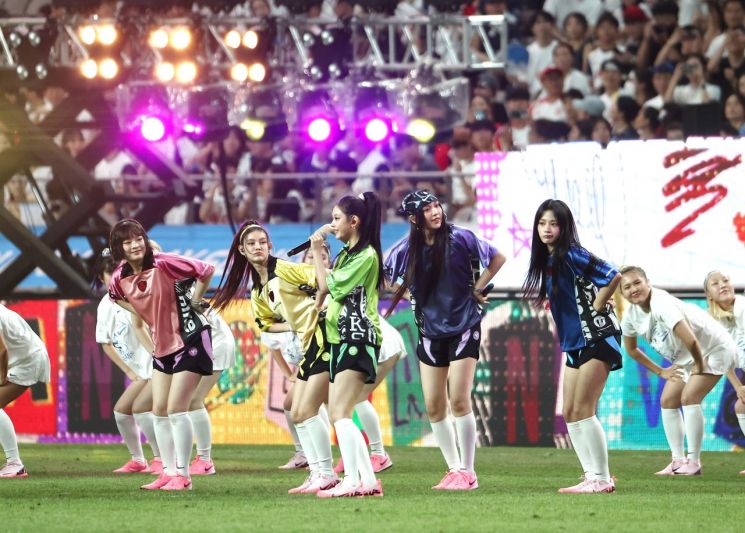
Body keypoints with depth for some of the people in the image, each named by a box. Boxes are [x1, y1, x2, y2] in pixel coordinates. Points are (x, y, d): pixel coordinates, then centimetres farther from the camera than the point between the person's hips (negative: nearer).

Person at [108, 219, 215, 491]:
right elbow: (117, 296, 22)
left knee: (176, 408, -11)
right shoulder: (119, 279, -3)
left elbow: (206, 270, -17)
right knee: (159, 410, 7)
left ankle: (183, 474, -3)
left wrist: (194, 301, -9)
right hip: (162, 345, 7)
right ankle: (168, 471, 17)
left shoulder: (163, 264, -21)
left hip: (190, 339, -7)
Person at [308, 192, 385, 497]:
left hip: (358, 338, -10)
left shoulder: (366, 255, -11)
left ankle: (352, 481, -25)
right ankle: (369, 480, 7)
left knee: (339, 413, -18)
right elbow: (326, 290, 18)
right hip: (342, 338, 10)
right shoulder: (347, 254, 19)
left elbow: (330, 286, -13)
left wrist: (317, 252, -4)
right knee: (339, 414, 8)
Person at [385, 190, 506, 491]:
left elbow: (497, 258, 2)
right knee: (433, 407, 3)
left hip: (464, 327, -4)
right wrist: (413, 297, 6)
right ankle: (453, 469, 14)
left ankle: (467, 472, -6)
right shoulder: (406, 250, -1)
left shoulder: (459, 238, -9)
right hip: (430, 331, 4)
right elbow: (387, 278, 16)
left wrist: (477, 289, -1)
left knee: (459, 400, -12)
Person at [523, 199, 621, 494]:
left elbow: (613, 276, -23)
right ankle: (592, 476, 9)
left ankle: (602, 478, -7)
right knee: (570, 414, 7)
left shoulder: (572, 256, -15)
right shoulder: (547, 261, 11)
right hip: (576, 344, 9)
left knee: (582, 411, -11)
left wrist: (595, 309, -14)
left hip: (596, 338, -9)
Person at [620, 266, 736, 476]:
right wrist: (661, 371, 8)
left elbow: (690, 341, -41)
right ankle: (678, 460, 7)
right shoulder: (630, 316, -9)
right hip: (685, 357, 9)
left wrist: (699, 366, -24)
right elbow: (631, 350, 11)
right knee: (667, 401, 2)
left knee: (689, 397, -20)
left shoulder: (661, 305, -35)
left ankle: (693, 462, -14)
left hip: (714, 348, -9)